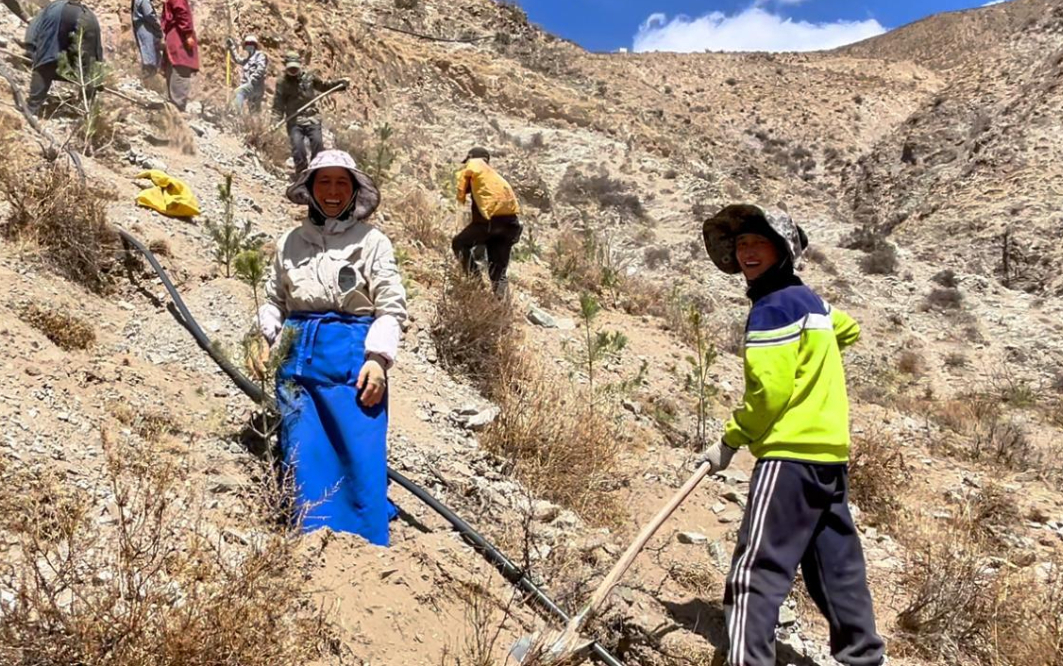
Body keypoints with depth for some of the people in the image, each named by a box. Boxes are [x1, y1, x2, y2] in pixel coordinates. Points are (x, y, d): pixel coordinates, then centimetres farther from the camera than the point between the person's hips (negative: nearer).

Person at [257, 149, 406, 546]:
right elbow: (274, 300, 22)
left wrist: (377, 357, -14)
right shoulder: (290, 243, 15)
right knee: (303, 456, -3)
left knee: (364, 458, -9)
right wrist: (266, 338, 3)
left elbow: (391, 309, 0)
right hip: (297, 355, 4)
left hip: (353, 355, -3)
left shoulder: (372, 241, 4)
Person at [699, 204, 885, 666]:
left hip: (793, 454, -10)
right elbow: (848, 330, 37)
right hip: (831, 452, 10)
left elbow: (769, 390, -17)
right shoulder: (809, 299, 16)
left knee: (757, 568, -10)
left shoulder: (773, 307, -12)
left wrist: (730, 441, -7)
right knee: (836, 566, 17)